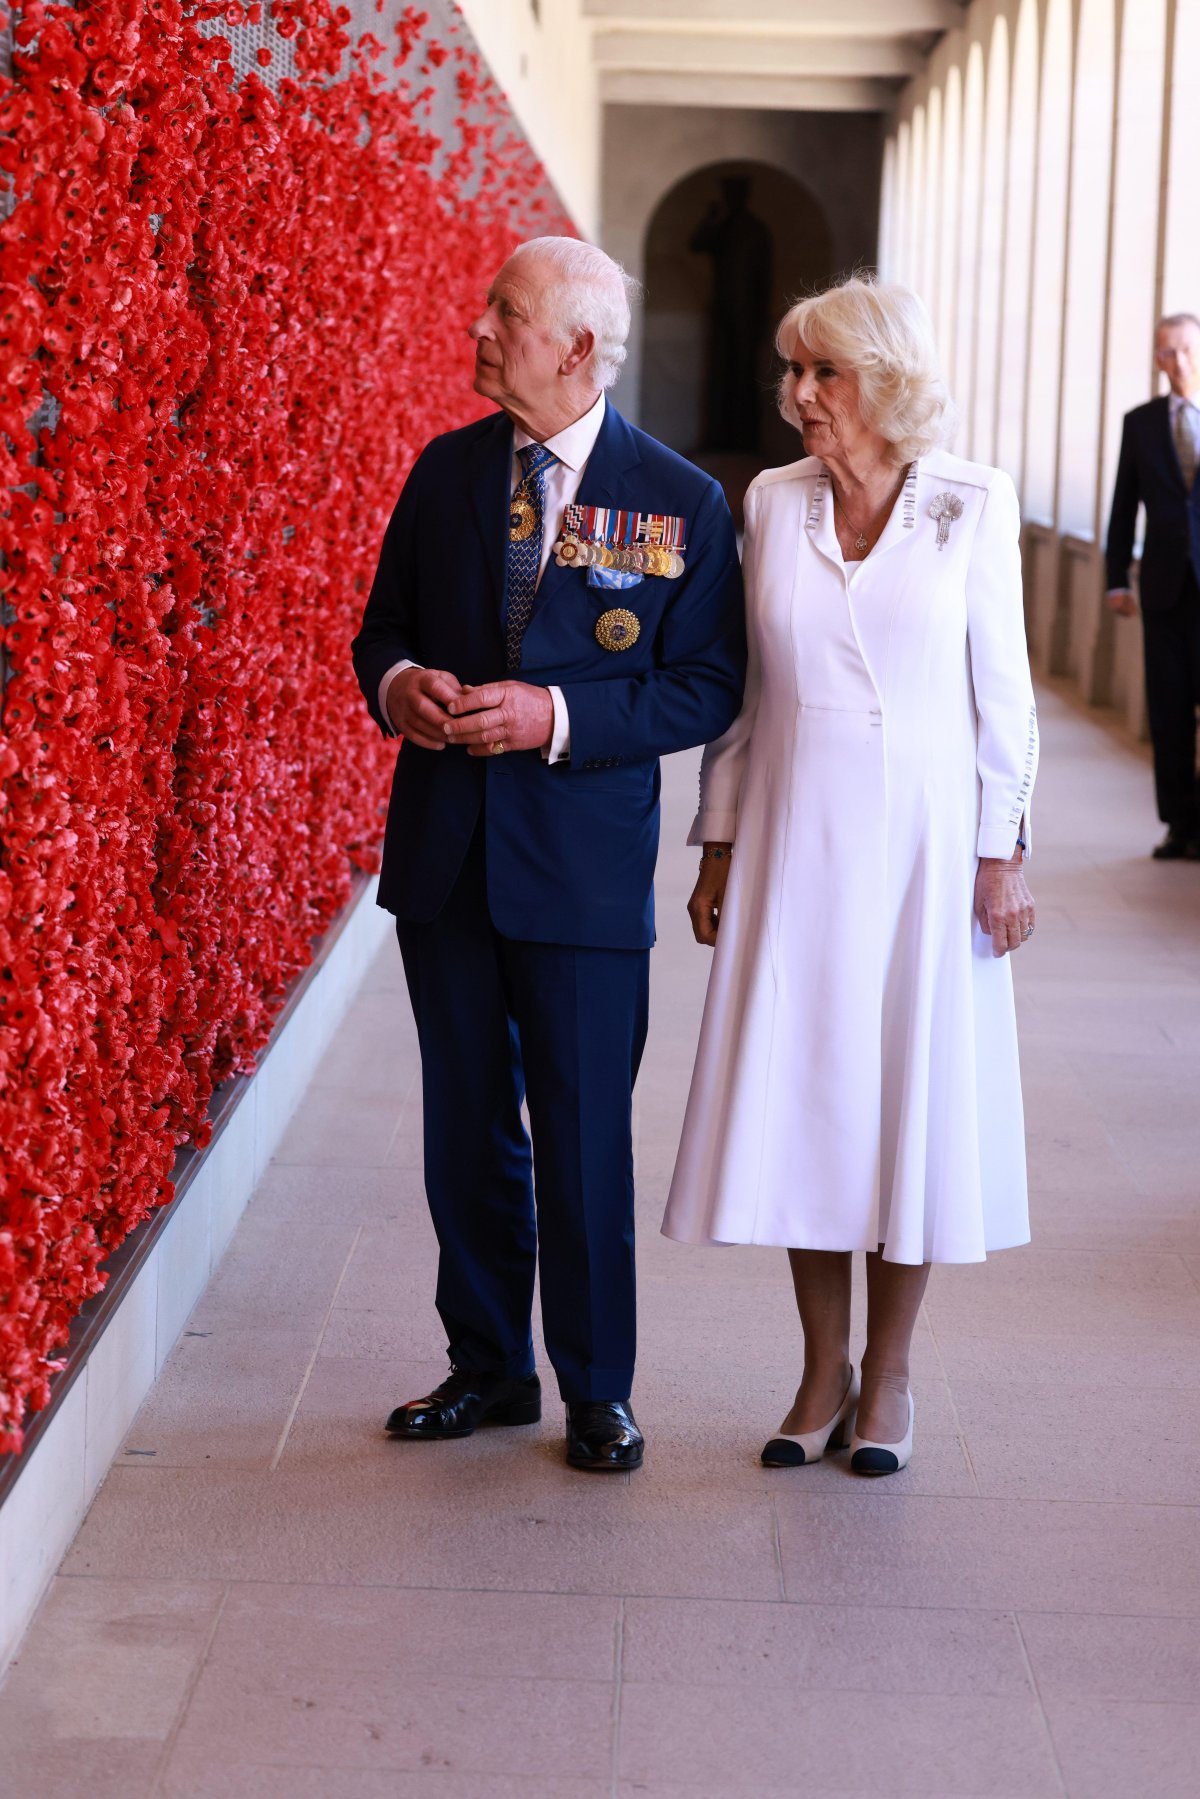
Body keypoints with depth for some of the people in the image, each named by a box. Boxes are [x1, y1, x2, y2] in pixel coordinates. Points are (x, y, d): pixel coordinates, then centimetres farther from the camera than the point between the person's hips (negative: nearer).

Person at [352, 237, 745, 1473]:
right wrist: (396, 684, -10)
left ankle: (598, 1391, 20)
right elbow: (383, 626, 14)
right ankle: (487, 1368, 28)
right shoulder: (445, 471, 6)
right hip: (443, 851, 4)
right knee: (466, 1125, 13)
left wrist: (561, 718, -18)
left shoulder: (680, 502, -5)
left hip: (585, 862, -4)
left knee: (586, 1134, 3)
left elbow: (706, 687, -5)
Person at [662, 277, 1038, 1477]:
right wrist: (719, 844, 7)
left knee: (914, 1098, 4)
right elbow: (739, 685, 8)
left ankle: (887, 1377, 19)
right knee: (800, 1096, 5)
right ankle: (824, 1372, 19)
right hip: (795, 839, 2)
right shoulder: (773, 502, 4)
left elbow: (1000, 690, -1)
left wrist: (1002, 852, -4)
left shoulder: (971, 504, -3)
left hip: (922, 840, -2)